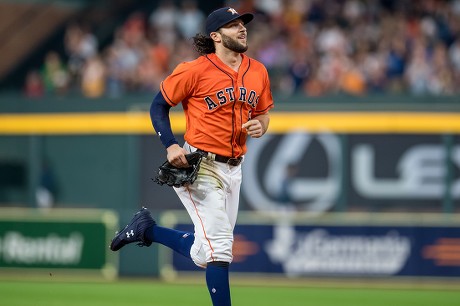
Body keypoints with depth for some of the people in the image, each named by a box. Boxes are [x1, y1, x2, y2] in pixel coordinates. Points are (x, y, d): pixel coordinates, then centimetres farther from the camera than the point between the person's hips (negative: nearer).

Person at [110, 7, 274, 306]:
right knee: (218, 246, -13)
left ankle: (147, 228, 32)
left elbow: (264, 113, 18)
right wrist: (171, 146, -15)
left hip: (234, 168, 7)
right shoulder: (196, 70, -11)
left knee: (206, 250, 13)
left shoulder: (258, 71, 5)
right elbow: (159, 106, -2)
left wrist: (260, 126, -6)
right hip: (200, 168, -7)